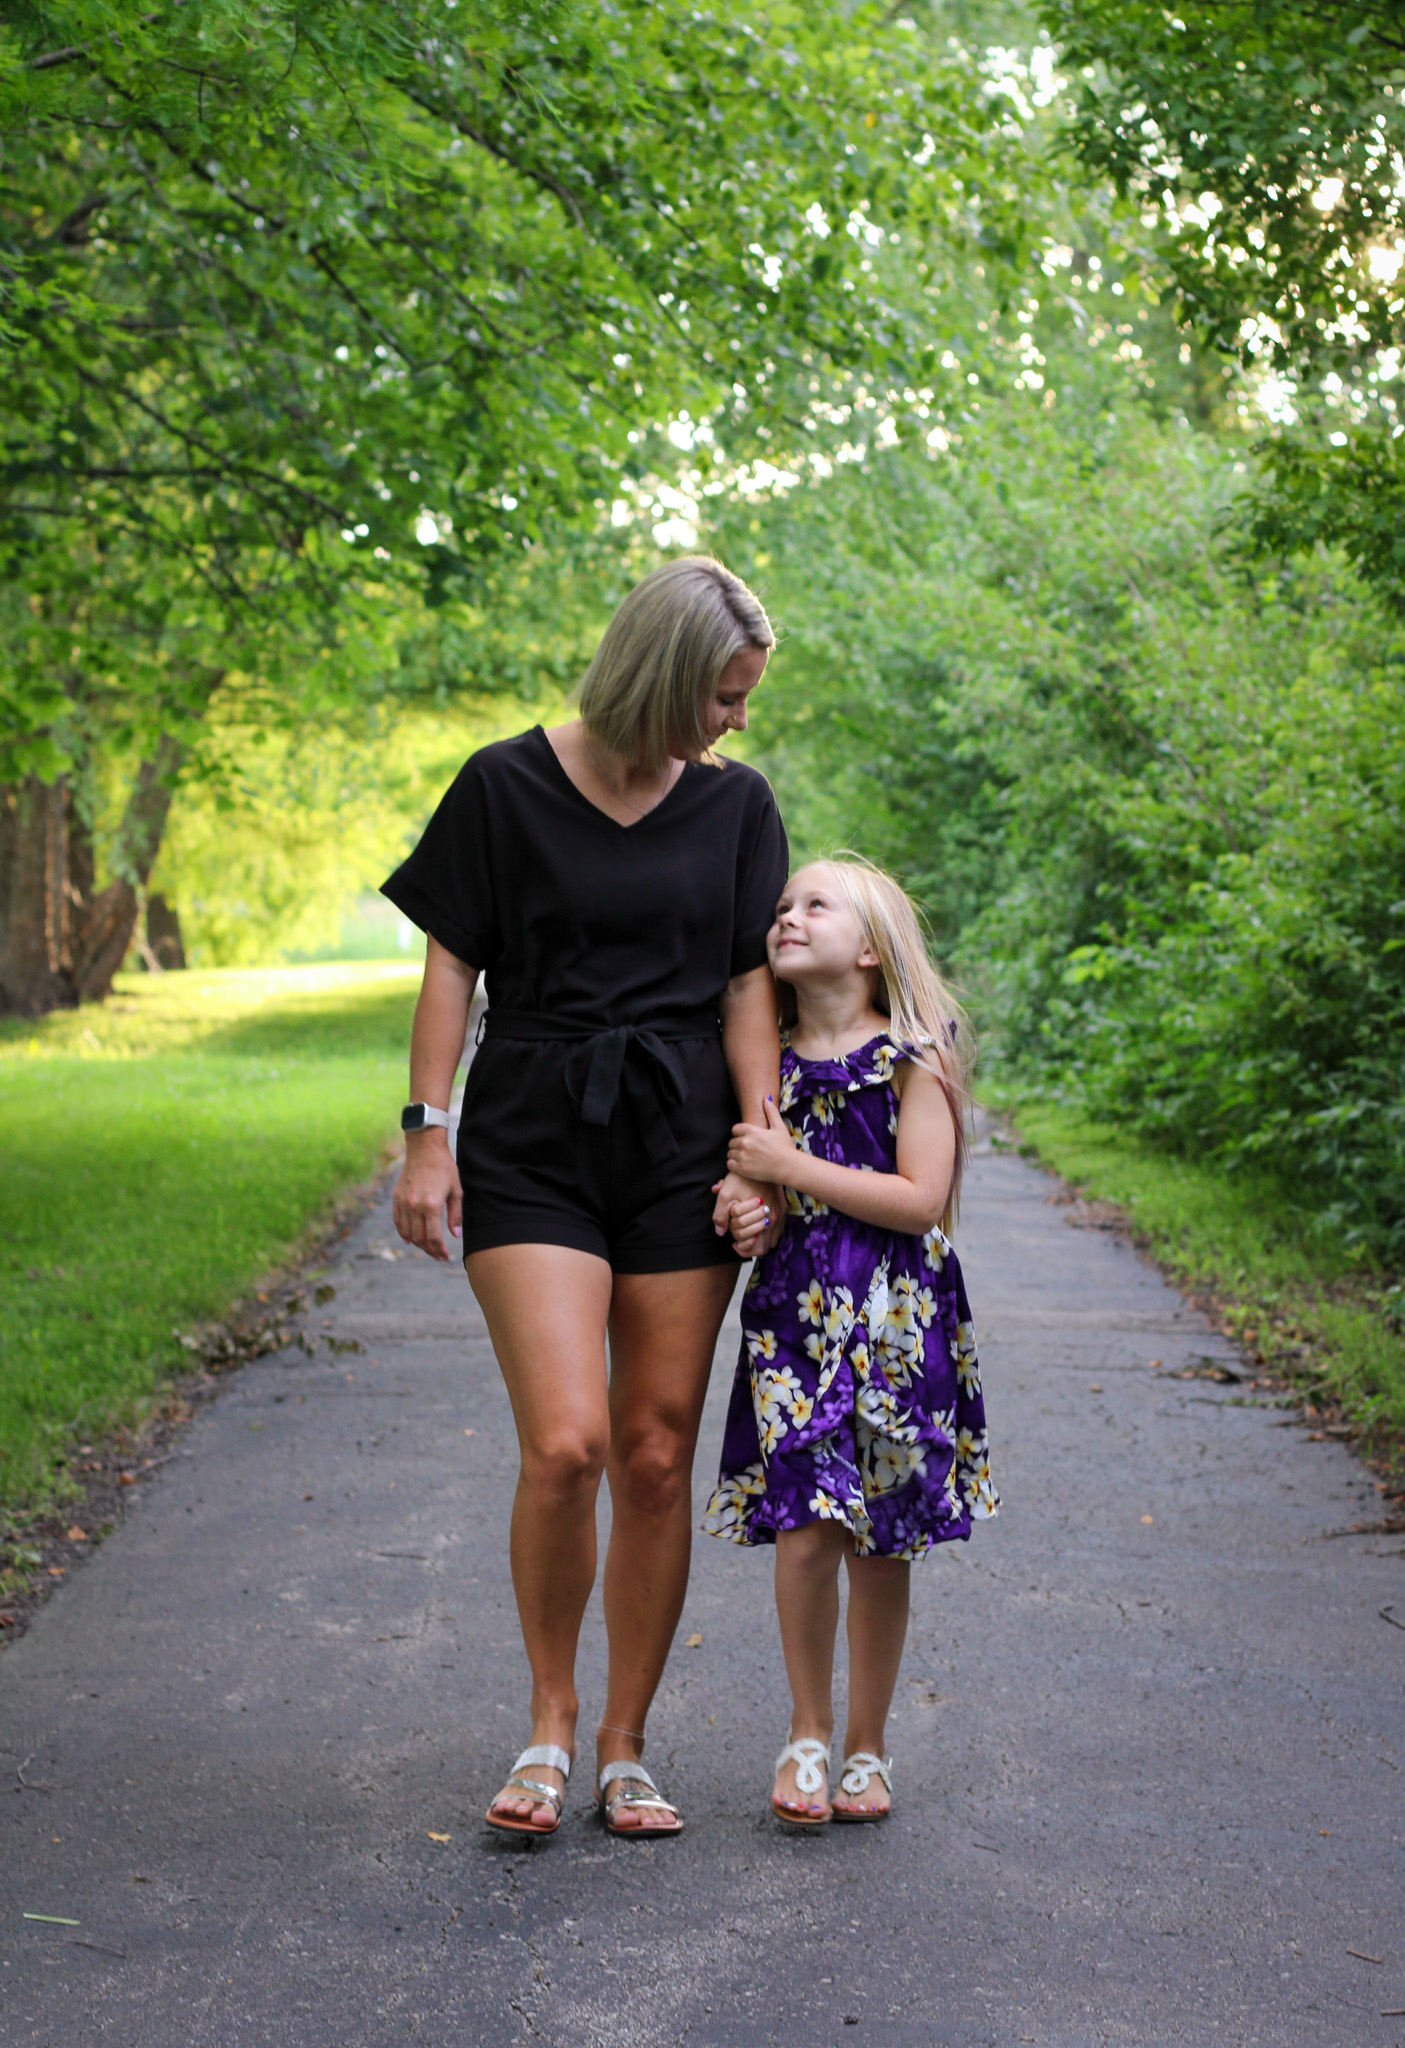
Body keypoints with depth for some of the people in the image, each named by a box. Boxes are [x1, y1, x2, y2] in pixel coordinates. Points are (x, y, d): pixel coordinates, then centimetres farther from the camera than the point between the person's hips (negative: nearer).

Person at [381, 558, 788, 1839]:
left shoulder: (736, 804, 8)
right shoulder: (506, 787, -1)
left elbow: (748, 982, 8)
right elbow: (453, 965, 2)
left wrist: (761, 1145, -1)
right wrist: (428, 1133, -3)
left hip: (681, 1152, 3)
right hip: (531, 1149, -3)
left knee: (656, 1463, 4)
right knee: (563, 1444, -15)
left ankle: (624, 1746, 19)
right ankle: (550, 1722, 8)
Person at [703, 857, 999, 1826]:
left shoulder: (911, 1057, -5)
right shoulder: (771, 1064, 8)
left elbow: (922, 1198, -14)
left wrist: (790, 1167, -15)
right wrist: (746, 1209, -4)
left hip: (894, 1320, -2)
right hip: (795, 1314, 3)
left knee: (882, 1542, 5)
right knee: (804, 1534, -5)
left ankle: (868, 1746, 21)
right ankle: (809, 1734, 15)